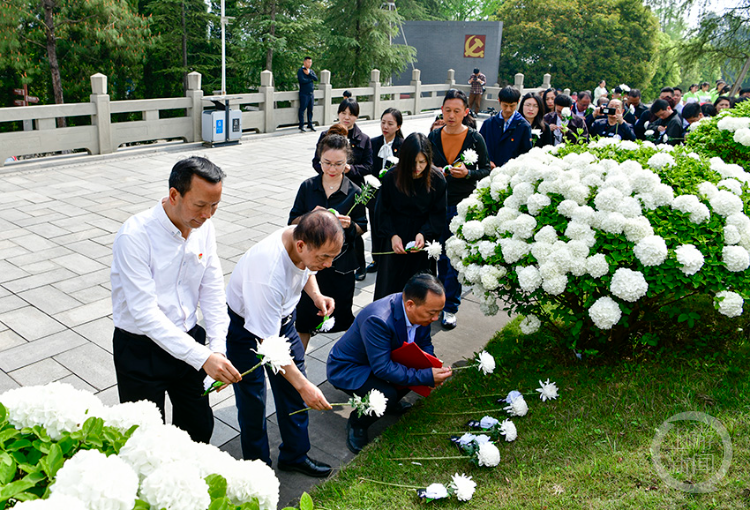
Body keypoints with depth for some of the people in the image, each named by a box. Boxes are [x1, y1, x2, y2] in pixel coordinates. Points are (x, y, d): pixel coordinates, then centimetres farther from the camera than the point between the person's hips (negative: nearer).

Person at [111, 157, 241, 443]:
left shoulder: (204, 227, -5)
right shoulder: (135, 235, -25)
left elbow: (212, 291, -1)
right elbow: (144, 312, -28)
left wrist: (218, 348, -12)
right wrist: (202, 357, -32)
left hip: (188, 339, 5)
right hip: (141, 350, -5)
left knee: (200, 429, 17)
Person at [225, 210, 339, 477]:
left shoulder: (308, 241, -20)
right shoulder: (268, 272, -42)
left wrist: (315, 294, -13)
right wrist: (304, 385, -34)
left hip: (282, 316, 7)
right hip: (246, 327, -7)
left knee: (292, 390, 12)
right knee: (252, 398, 5)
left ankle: (295, 455, 32)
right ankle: (257, 464, 29)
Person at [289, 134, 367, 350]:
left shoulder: (354, 192, -3)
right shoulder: (308, 187, 0)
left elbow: (362, 228, 2)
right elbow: (293, 222, 3)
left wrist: (349, 225, -20)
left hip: (341, 262, -1)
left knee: (341, 315, 9)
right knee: (304, 312, 8)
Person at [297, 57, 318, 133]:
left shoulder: (311, 71, 16)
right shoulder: (300, 71, -4)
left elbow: (316, 78, 0)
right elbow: (302, 80, -18)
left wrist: (308, 74, -10)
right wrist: (310, 79, -5)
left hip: (311, 93, 6)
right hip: (304, 93, -6)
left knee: (310, 109, 8)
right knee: (302, 109, -5)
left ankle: (310, 124, 15)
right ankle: (301, 125, -1)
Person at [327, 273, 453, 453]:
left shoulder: (420, 310, -14)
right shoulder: (378, 320, -38)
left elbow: (424, 343, 1)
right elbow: (382, 368, -36)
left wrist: (431, 368, -20)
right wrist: (427, 376, -37)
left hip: (385, 359, 8)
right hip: (347, 368, -8)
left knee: (423, 369, -6)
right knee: (386, 396, -31)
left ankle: (391, 401, 17)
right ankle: (357, 423, 0)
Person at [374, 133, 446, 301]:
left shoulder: (437, 179, -9)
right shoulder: (392, 177, -10)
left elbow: (438, 213, -3)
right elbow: (382, 211, -1)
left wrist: (424, 233, -18)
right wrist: (392, 235, -13)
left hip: (424, 243, 0)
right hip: (396, 240, 0)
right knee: (389, 288, 5)